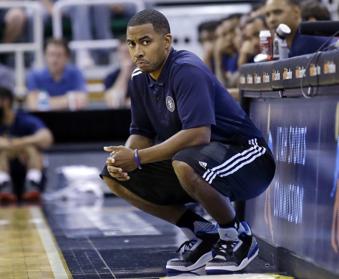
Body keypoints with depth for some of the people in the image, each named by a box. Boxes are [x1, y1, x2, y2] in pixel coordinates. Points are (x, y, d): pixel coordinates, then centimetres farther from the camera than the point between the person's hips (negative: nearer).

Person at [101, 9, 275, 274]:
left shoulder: (187, 70, -22)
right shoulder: (140, 78, 3)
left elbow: (198, 134, -31)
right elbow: (142, 133, 9)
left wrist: (138, 158, -29)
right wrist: (123, 157, -15)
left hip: (245, 153, -9)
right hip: (190, 157, 9)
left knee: (186, 165, -41)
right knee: (114, 176, -2)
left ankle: (237, 235, -11)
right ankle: (202, 234, 5)